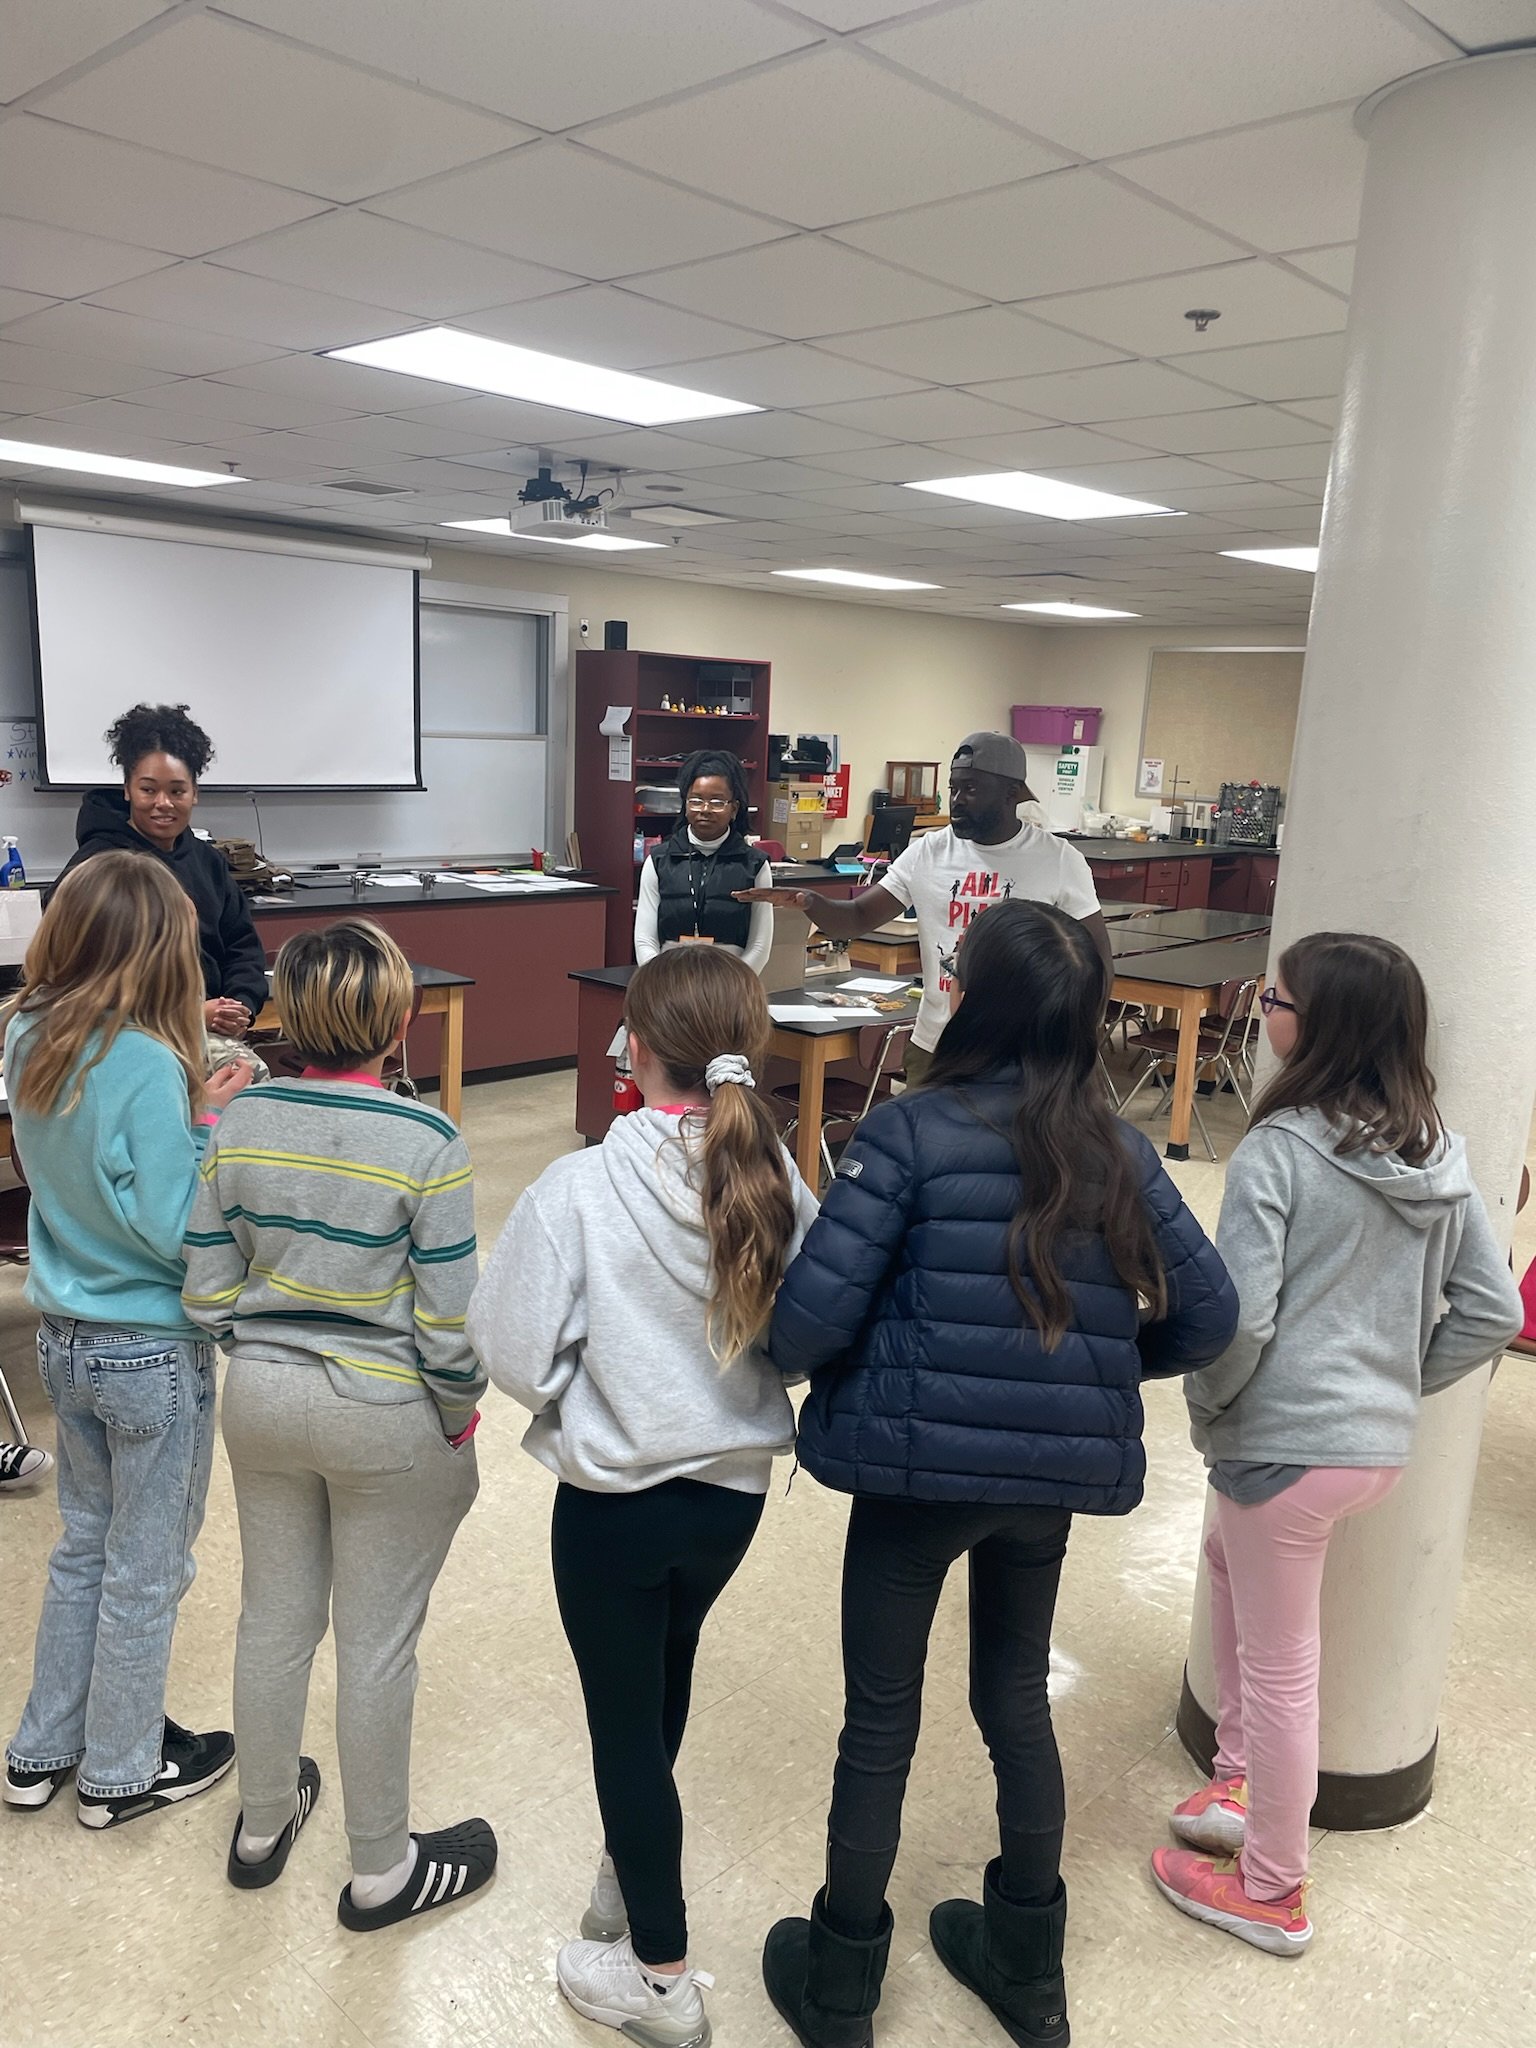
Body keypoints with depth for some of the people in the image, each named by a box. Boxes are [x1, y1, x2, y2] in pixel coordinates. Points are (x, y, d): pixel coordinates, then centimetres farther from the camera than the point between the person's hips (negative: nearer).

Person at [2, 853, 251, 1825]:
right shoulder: (148, 1063, -26)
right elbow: (172, 1231, -23)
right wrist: (208, 1118, -17)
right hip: (153, 1352, -7)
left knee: (85, 1543, 25)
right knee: (148, 1569, 13)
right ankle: (122, 1773, 31)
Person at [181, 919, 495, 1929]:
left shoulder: (241, 1123, -7)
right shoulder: (427, 1143, -21)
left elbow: (209, 1291, -2)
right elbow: (449, 1319, -18)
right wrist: (459, 1417, -1)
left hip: (260, 1398, 5)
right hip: (385, 1416, -5)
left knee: (275, 1616, 22)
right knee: (377, 1645, 11)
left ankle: (263, 1825, 44)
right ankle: (382, 1871, 31)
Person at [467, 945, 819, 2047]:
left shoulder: (579, 1188, -24)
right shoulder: (779, 1184, -13)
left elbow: (516, 1356, -18)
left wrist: (590, 1377, 2)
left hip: (615, 1497, -4)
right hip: (734, 1489, 5)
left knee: (626, 1719, 16)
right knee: (665, 1676, 29)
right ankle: (633, 1869, 52)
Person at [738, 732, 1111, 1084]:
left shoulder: (1059, 860, -6)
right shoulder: (927, 853, 0)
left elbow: (1098, 961, -1)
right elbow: (857, 919, 0)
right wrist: (811, 902, -20)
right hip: (934, 1047, 3)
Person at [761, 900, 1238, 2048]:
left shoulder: (911, 1131, -15)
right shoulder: (1118, 1148, -1)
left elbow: (811, 1318, -20)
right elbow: (1208, 1318, 1)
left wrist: (833, 1375, 3)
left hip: (918, 1466, -4)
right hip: (1059, 1473, 4)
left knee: (881, 1718, 15)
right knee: (1018, 1699, 24)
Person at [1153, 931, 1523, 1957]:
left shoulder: (1277, 1152, -18)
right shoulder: (1438, 1157, 3)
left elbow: (1239, 1319, -20)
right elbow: (1493, 1312, 5)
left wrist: (1209, 1411, -2)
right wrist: (1399, 1383, 13)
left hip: (1289, 1441, -7)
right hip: (1385, 1443, 7)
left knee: (1279, 1667, 9)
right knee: (1230, 1554, 30)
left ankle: (1271, 1891, 29)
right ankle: (1244, 1780, 38)